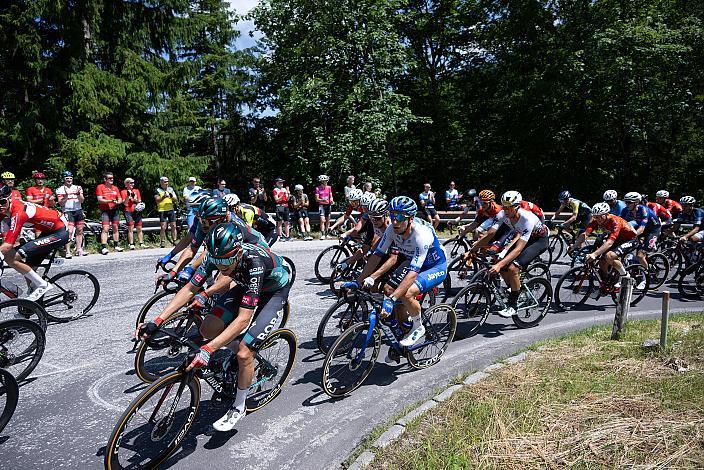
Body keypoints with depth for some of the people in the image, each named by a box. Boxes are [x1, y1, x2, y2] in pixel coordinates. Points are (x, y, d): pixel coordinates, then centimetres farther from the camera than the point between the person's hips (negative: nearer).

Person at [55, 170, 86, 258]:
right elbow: (60, 203, -4)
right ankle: (68, 251, -11)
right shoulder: (60, 189, 4)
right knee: (69, 232, -14)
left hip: (78, 211, 4)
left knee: (79, 231, 6)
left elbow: (82, 200, 3)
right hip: (68, 212, -4)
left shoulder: (77, 188, 12)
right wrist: (66, 195, -17)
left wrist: (78, 194, -15)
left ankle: (79, 249, 14)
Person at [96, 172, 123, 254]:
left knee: (115, 228, 10)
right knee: (105, 229, -12)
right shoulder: (100, 187, -1)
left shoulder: (115, 188, 14)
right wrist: (110, 201, -22)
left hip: (115, 210, 5)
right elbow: (100, 200, -9)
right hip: (105, 211, -5)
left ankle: (116, 246, 19)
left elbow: (120, 199, 14)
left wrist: (117, 202, -9)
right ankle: (104, 247, -15)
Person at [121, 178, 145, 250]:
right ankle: (131, 245, -7)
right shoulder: (123, 192, 3)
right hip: (129, 212, -4)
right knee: (130, 228, -7)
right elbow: (125, 203, -5)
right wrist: (128, 196, -18)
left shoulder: (136, 191, 15)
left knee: (139, 228, 4)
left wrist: (136, 200, -8)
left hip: (137, 211, 4)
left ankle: (141, 244, 7)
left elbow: (139, 201, 13)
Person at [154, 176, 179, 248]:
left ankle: (175, 241, 9)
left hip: (171, 209, 3)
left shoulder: (171, 189, 13)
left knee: (173, 226, 2)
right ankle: (163, 242, 3)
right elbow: (157, 200, -9)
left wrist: (172, 196, -10)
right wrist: (164, 197, -23)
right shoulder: (158, 190, 2)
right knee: (163, 227, -6)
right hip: (162, 210, -3)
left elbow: (176, 200, 9)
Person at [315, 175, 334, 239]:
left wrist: (331, 200, -11)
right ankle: (322, 234, -12)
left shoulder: (329, 187, 8)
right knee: (322, 220, -14)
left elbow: (331, 196, 11)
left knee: (328, 220, 9)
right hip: (321, 205, -5)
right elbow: (316, 199, -8)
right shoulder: (318, 188, -5)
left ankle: (326, 234, 20)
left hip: (328, 205, 5)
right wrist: (323, 200, -25)